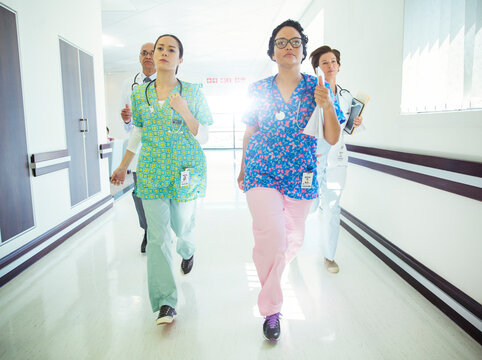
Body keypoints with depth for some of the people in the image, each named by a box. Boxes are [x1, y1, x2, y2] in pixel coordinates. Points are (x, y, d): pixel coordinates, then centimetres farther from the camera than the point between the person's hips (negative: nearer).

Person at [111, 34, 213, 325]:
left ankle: (188, 252, 50)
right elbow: (138, 134, 16)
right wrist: (123, 167, 18)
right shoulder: (140, 94, 7)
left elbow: (203, 136, -2)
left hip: (186, 171, -1)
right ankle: (166, 302, 6)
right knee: (158, 236, -3)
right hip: (152, 173, 2)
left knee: (182, 226, 11)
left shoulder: (193, 92, 0)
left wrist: (184, 112, -19)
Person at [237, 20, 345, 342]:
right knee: (271, 234, -18)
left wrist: (327, 106, -20)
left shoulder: (317, 87, 2)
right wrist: (243, 169, 18)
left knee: (294, 238, 11)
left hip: (301, 176, 2)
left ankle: (273, 272, 46)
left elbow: (333, 139, -3)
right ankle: (271, 309, 2)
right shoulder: (259, 90, 4)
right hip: (262, 172, -1)